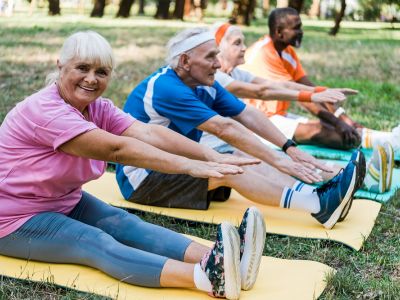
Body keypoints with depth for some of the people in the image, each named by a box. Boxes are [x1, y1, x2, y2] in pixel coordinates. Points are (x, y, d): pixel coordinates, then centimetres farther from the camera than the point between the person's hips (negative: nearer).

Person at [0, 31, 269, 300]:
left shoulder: (99, 109, -1)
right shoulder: (43, 110, -25)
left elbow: (149, 133, -18)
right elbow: (116, 149, -34)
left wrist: (212, 156, -32)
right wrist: (189, 166, -40)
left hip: (66, 202, 7)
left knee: (123, 223, -18)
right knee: (96, 243, -28)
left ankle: (220, 262, -36)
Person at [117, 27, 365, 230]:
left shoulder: (205, 86, 3)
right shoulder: (166, 88, -25)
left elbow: (248, 114, -2)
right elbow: (225, 128, -30)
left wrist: (290, 148, -12)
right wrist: (278, 161, -31)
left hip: (176, 164, 8)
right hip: (141, 177, -8)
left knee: (243, 157, -12)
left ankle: (317, 195, -27)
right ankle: (318, 206, -36)